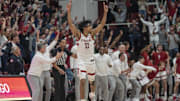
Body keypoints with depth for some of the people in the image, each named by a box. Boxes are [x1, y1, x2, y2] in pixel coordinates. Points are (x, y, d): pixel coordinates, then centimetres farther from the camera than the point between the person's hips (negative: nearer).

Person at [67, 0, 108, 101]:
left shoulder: (92, 34, -3)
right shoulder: (78, 34, -11)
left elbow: (102, 24, -6)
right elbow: (70, 24, -22)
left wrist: (105, 12, -16)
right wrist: (69, 11, -33)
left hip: (91, 60, 4)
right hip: (81, 61, -4)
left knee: (92, 80, 19)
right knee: (82, 81, -16)